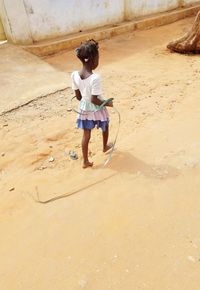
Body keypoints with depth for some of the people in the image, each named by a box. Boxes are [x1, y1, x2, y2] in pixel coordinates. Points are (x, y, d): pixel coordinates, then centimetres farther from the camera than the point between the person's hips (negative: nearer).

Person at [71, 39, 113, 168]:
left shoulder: (74, 75, -12)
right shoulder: (95, 78, -30)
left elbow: (78, 96, -2)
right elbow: (94, 99, -26)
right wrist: (107, 103, -11)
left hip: (84, 108, 4)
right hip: (97, 109, -4)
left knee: (86, 134, 14)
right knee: (105, 126, 27)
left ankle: (85, 161, 21)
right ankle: (105, 147, 51)